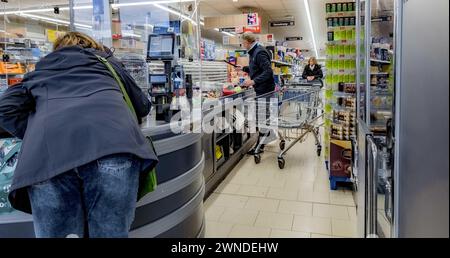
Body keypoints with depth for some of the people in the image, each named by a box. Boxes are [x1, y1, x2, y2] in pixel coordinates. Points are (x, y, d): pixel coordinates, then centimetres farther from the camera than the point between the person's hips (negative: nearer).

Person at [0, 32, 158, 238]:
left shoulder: (41, 71, 36)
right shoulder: (106, 60, 34)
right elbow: (143, 105, 38)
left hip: (48, 153, 1)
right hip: (111, 142, -1)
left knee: (57, 233, 8)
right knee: (110, 233, 3)